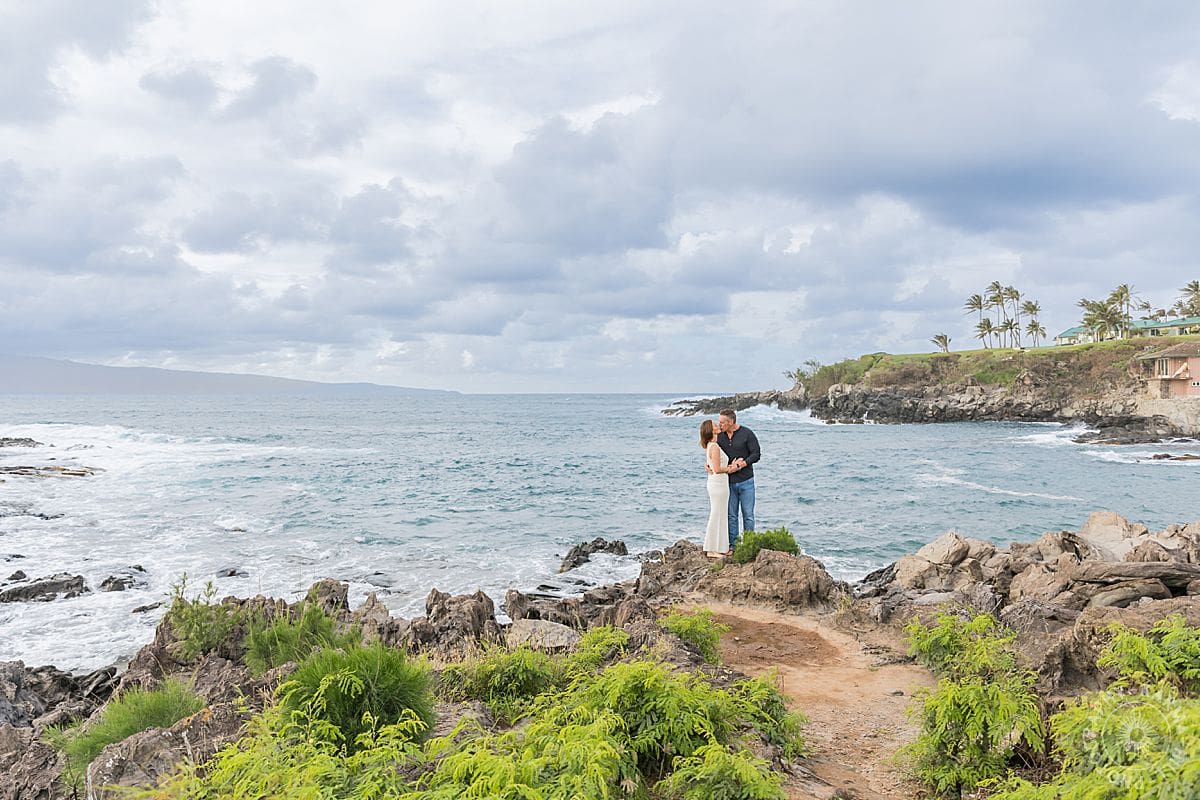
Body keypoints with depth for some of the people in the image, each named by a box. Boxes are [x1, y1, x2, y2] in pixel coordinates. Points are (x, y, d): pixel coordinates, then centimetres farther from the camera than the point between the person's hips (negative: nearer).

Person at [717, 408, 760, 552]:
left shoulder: (747, 434, -6)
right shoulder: (719, 436, 5)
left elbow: (756, 454, -9)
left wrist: (742, 464, -22)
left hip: (745, 481, -3)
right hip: (728, 482, 3)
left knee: (748, 515, 2)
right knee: (731, 515, 7)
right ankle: (732, 545, 14)